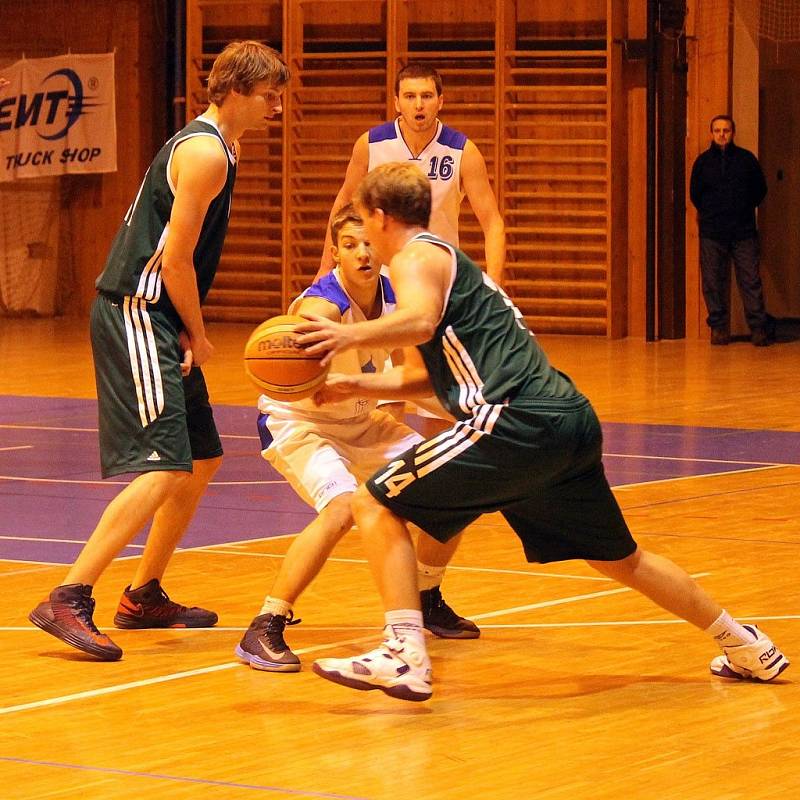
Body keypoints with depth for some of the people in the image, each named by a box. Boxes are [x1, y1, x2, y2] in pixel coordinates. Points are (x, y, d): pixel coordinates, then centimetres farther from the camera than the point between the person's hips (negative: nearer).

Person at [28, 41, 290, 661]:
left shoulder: (207, 144, 18)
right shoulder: (206, 154, -14)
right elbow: (175, 259, -18)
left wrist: (189, 333, 10)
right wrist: (198, 335, -6)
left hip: (155, 323, 11)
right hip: (137, 316, -11)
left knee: (202, 459, 17)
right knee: (163, 467, -18)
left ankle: (144, 597, 25)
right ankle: (68, 600, -22)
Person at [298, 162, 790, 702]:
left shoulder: (415, 257, 1)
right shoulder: (447, 260, 29)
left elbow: (421, 322, -23)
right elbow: (423, 375, 34)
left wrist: (352, 336, -28)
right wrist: (355, 386, 26)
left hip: (519, 421, -10)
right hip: (573, 420, 10)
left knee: (377, 504, -3)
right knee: (619, 559, 25)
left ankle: (405, 657, -13)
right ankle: (749, 650, 33)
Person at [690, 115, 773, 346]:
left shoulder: (746, 159, 5)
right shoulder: (703, 161, 7)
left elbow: (760, 189, 14)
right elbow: (694, 193, 17)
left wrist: (744, 209, 10)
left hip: (743, 231, -1)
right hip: (712, 232, 1)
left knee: (750, 280, -3)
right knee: (713, 283, 0)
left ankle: (759, 327, 0)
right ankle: (719, 327, 7)